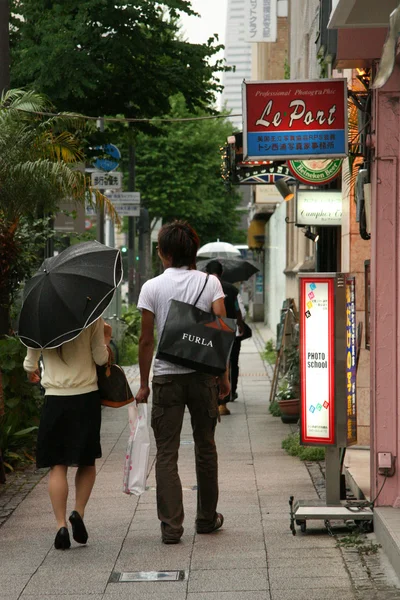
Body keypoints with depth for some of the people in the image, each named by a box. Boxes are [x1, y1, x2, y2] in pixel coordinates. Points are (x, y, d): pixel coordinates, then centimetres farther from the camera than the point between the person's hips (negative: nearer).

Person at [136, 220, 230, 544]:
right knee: (205, 446, 15)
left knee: (166, 452, 1)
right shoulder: (209, 283, 0)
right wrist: (224, 376, 3)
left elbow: (146, 340, -3)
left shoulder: (152, 287, -3)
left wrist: (144, 384, 6)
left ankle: (171, 526, -5)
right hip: (202, 373, 2)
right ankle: (207, 518, 25)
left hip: (166, 376, -2)